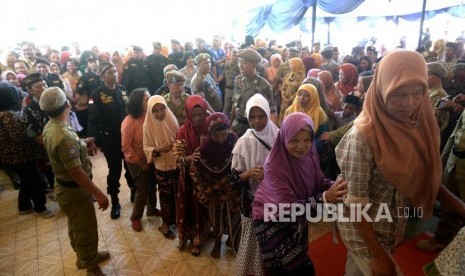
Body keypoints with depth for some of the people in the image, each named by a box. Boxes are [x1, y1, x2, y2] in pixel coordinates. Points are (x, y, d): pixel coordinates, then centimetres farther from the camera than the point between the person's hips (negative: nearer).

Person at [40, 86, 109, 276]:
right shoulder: (64, 136, -32)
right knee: (86, 230, 9)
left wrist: (81, 145, 10)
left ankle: (84, 257, 48)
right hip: (74, 191, -10)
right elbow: (77, 172, -31)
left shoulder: (49, 127, -1)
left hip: (65, 186, 10)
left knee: (76, 226, 26)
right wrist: (99, 194, -26)